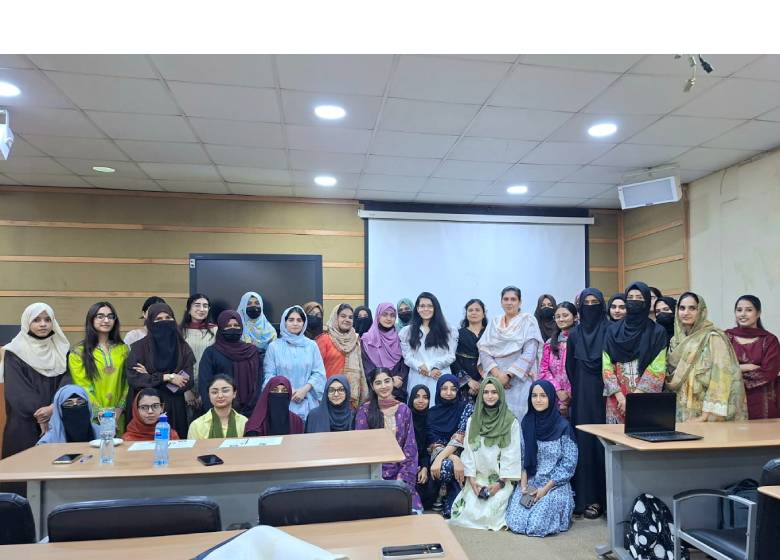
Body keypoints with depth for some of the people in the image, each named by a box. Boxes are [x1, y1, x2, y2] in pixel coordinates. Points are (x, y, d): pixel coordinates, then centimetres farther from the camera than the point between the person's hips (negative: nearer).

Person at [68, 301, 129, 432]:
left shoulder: (123, 349, 9)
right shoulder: (78, 353, 0)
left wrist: (120, 409, -6)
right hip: (92, 418, -2)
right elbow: (82, 387, -6)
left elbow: (128, 382, 6)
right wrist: (100, 413, -12)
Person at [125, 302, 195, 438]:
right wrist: (166, 377, -12)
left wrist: (151, 377, -8)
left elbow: (188, 381, -5)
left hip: (175, 409, 2)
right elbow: (133, 378, -12)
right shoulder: (139, 347, 0)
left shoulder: (183, 348, 4)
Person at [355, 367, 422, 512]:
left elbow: (410, 446, 5)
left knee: (413, 511, -19)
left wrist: (402, 477, -7)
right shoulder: (365, 410, -2)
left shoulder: (403, 410, 6)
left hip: (399, 472, 2)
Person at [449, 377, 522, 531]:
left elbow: (512, 454, -5)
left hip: (501, 479, -2)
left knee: (490, 514, -21)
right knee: (469, 511, -18)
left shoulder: (511, 422, -3)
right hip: (477, 478, 2)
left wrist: (500, 482, -12)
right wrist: (471, 479, -8)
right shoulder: (472, 420, 7)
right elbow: (468, 451, 3)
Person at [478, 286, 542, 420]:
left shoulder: (528, 321, 3)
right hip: (494, 380, 3)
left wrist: (509, 375, -13)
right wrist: (496, 373, -12)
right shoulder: (494, 322, 13)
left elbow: (529, 354, -7)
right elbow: (483, 349, 3)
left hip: (518, 380, -3)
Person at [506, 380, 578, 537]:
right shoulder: (526, 423, 3)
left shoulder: (563, 426, -9)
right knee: (515, 522, -16)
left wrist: (546, 488, -14)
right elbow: (522, 457, 8)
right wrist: (523, 483, -7)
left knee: (537, 525, -20)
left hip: (555, 484, -3)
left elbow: (569, 462, -8)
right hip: (529, 482, 3)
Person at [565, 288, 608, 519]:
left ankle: (604, 495, 10)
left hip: (603, 394, -2)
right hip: (581, 396, 2)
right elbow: (570, 367, 10)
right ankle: (586, 497, 8)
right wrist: (576, 390, 6)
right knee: (584, 441, 2)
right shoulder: (574, 334, 8)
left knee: (602, 441, 0)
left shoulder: (609, 331, 1)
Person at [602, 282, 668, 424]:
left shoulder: (657, 332, 1)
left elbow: (657, 370, -6)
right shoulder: (613, 330, 6)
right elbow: (607, 367, 0)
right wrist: (620, 397, -11)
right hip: (617, 400, 1)